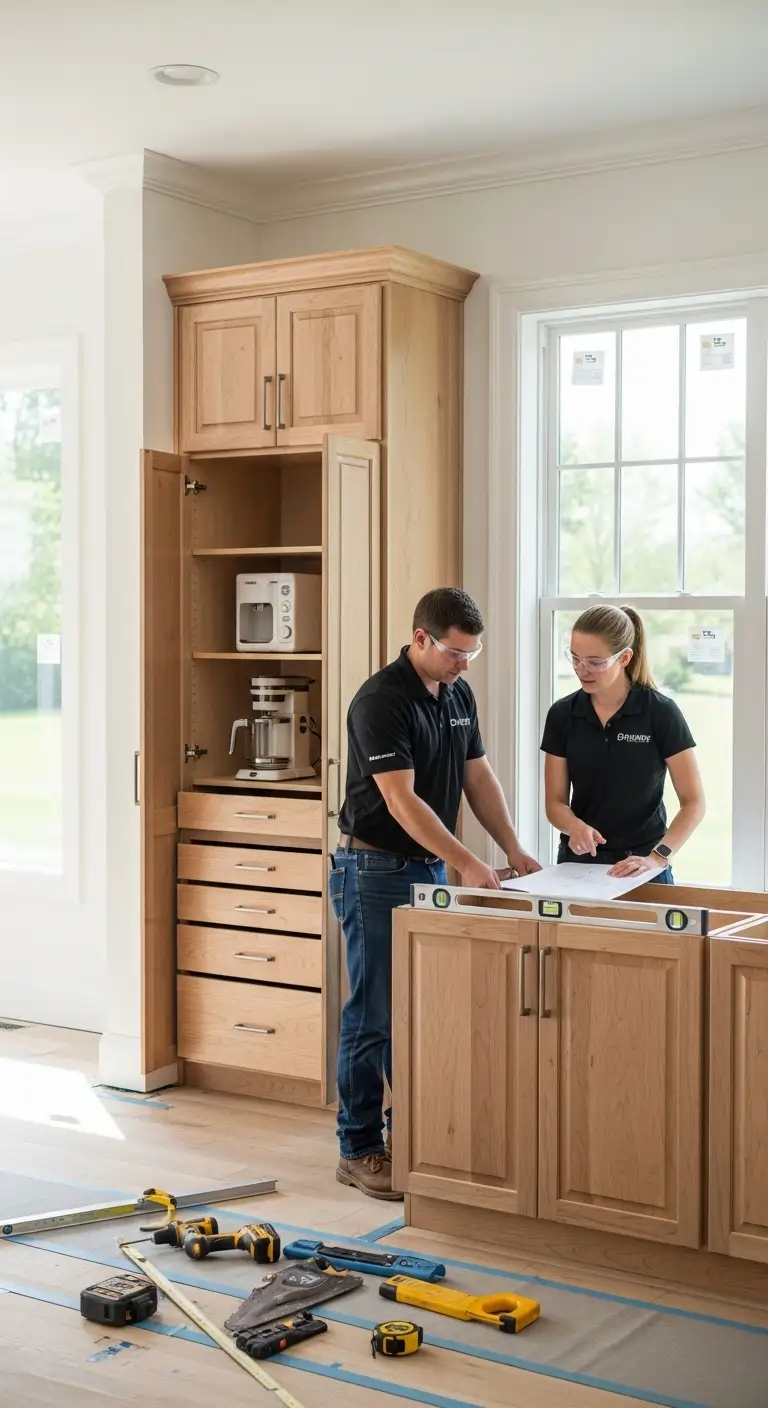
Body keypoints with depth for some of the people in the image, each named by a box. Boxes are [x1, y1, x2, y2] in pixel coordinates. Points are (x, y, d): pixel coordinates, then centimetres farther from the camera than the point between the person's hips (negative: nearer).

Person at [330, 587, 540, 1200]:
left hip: (431, 869, 8)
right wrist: (466, 862, -30)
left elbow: (479, 776, 12)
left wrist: (513, 849, 1)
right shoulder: (380, 700, -19)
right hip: (376, 872, -8)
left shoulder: (459, 695, 7)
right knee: (373, 1015, -2)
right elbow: (402, 802, -25)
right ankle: (360, 1149, 8)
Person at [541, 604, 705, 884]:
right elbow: (555, 801, 0)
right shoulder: (562, 714, -2)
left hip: (640, 869, -3)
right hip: (578, 864, 3)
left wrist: (657, 858, -21)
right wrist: (574, 826, -21)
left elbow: (693, 803, -9)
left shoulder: (661, 713, -11)